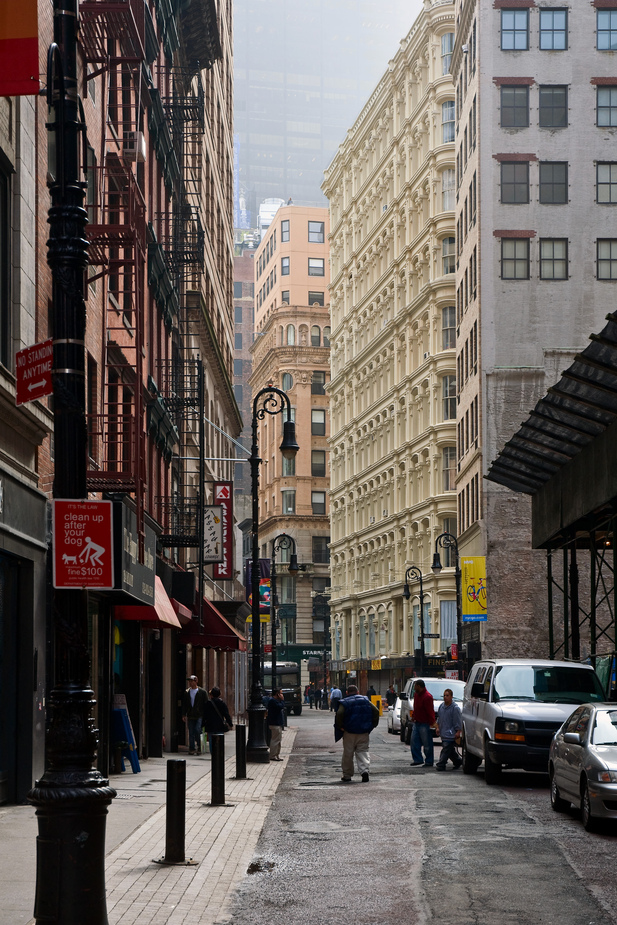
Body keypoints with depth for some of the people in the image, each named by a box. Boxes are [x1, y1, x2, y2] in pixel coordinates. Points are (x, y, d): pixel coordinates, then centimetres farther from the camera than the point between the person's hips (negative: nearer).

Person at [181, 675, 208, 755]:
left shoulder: (202, 692, 0)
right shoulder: (186, 692, 10)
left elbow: (206, 704, 2)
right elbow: (184, 704, 14)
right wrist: (183, 715, 7)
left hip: (199, 716, -3)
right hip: (190, 716, 4)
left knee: (197, 731, -13)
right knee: (191, 733, 5)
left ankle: (199, 748, 0)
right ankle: (192, 749, 12)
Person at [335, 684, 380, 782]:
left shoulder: (344, 702, -1)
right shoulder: (365, 700, 8)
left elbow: (339, 714, -17)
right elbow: (376, 711, 1)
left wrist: (340, 727, -5)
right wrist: (372, 725, 8)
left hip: (349, 732, -2)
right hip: (364, 733, 2)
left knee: (348, 753, 7)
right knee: (363, 751, 5)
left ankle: (347, 775, 13)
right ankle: (364, 770, -18)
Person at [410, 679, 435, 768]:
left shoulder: (427, 697, -18)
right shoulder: (416, 694, 11)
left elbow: (430, 712, -18)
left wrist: (431, 723, -18)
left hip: (424, 724, -9)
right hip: (416, 723, 9)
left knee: (427, 744, -1)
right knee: (414, 741, 6)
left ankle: (429, 762, 6)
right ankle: (418, 760, 12)